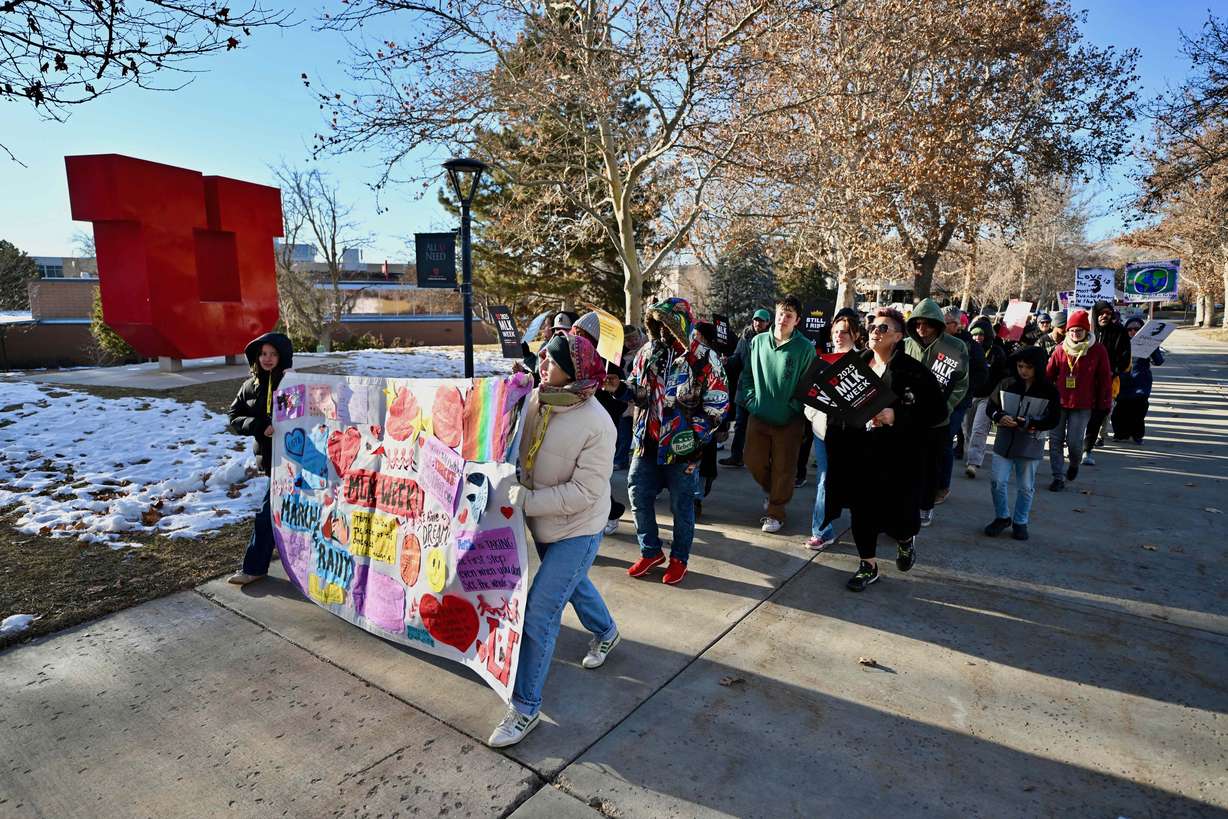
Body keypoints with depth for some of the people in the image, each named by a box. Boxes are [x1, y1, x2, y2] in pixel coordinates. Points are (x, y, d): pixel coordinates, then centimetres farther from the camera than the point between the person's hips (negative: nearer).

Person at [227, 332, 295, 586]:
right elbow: (235, 418, 5)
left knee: (267, 515, -2)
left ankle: (254, 567, 11)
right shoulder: (250, 387, 9)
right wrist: (260, 426, -13)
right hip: (270, 458, 5)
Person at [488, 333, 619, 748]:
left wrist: (525, 499, -30)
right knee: (572, 583, 29)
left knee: (539, 614, -5)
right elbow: (517, 448, 3)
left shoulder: (597, 426, -29)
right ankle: (606, 632, 59)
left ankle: (525, 707, 15)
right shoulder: (535, 400, -12)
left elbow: (584, 493, -27)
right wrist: (507, 485, -13)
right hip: (541, 523, 7)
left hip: (576, 530, -7)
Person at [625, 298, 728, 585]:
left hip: (680, 446, -5)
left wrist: (696, 434, -12)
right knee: (639, 497, 9)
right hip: (647, 442, 5)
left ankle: (679, 558, 27)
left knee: (681, 504, 8)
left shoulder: (703, 358, -9)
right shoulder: (648, 352, 6)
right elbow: (634, 388, 17)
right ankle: (651, 551, 29)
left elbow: (718, 404, -7)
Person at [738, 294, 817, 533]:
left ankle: (775, 511, 23)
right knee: (754, 461, 9)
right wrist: (750, 400, 0)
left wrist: (794, 406, -11)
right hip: (759, 415, 3)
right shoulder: (758, 341, 1)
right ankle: (770, 490, 39)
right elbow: (747, 373, 9)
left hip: (788, 420, -3)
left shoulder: (805, 348, -9)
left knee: (783, 468, 6)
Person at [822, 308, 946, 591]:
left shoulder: (914, 371, -8)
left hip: (895, 456, -4)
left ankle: (905, 539, 39)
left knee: (895, 517, 3)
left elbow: (938, 410, -10)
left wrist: (896, 416, -20)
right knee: (861, 512, 10)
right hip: (857, 452, 4)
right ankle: (868, 565, 29)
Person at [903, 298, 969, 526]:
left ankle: (926, 506, 29)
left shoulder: (956, 347, -7)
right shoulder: (906, 345, -4)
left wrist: (943, 408, -12)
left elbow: (961, 384, -3)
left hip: (937, 422, -1)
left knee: (932, 466, 12)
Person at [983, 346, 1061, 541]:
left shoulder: (1049, 391, -7)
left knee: (1026, 487, 10)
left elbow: (1053, 420, -9)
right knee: (997, 482, 2)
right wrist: (1000, 417, -17)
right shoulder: (1006, 384, -2)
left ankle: (1020, 522, 27)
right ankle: (1002, 517, 23)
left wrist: (1029, 424, -23)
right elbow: (991, 406, 4)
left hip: (1030, 445, -1)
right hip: (1004, 441, 1)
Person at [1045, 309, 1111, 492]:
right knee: (1056, 440, 2)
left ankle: (1074, 464, 30)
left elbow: (1104, 379, 1)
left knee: (1074, 441, -4)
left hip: (1082, 406, -2)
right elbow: (1048, 374, 6)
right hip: (1058, 403, 2)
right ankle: (1059, 478, 13)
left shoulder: (1097, 350, -2)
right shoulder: (1061, 350, 3)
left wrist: (1104, 404, 1)